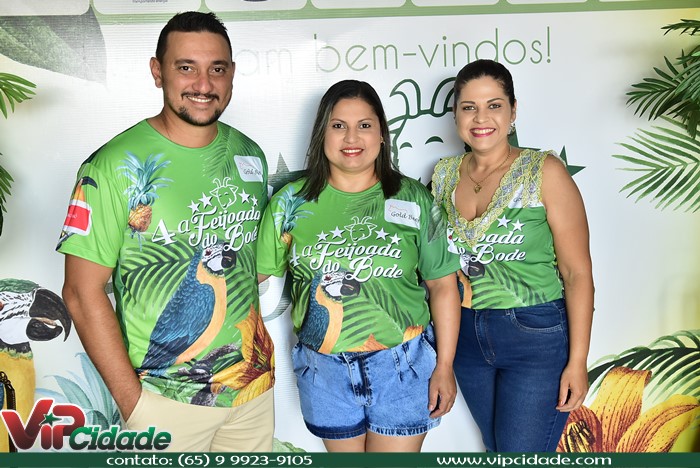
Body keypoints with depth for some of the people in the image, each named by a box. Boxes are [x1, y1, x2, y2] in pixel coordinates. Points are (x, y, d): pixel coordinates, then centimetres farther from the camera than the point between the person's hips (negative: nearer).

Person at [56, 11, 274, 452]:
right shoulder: (115, 166, -14)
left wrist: (260, 354, 7)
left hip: (255, 383, 5)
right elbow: (83, 292, -13)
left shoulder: (251, 155, 2)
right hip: (166, 397, -5)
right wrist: (132, 401, -13)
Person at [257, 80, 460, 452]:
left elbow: (442, 285, -2)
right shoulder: (291, 201, 1)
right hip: (323, 368, 2)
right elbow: (253, 271, 2)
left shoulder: (413, 199, -2)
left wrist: (444, 366, -4)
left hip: (402, 365, -1)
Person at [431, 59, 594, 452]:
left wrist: (577, 361, -15)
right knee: (495, 447, 20)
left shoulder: (544, 172, -12)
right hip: (467, 335, 5)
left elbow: (577, 272, -13)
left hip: (536, 337, -5)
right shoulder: (444, 175, 2)